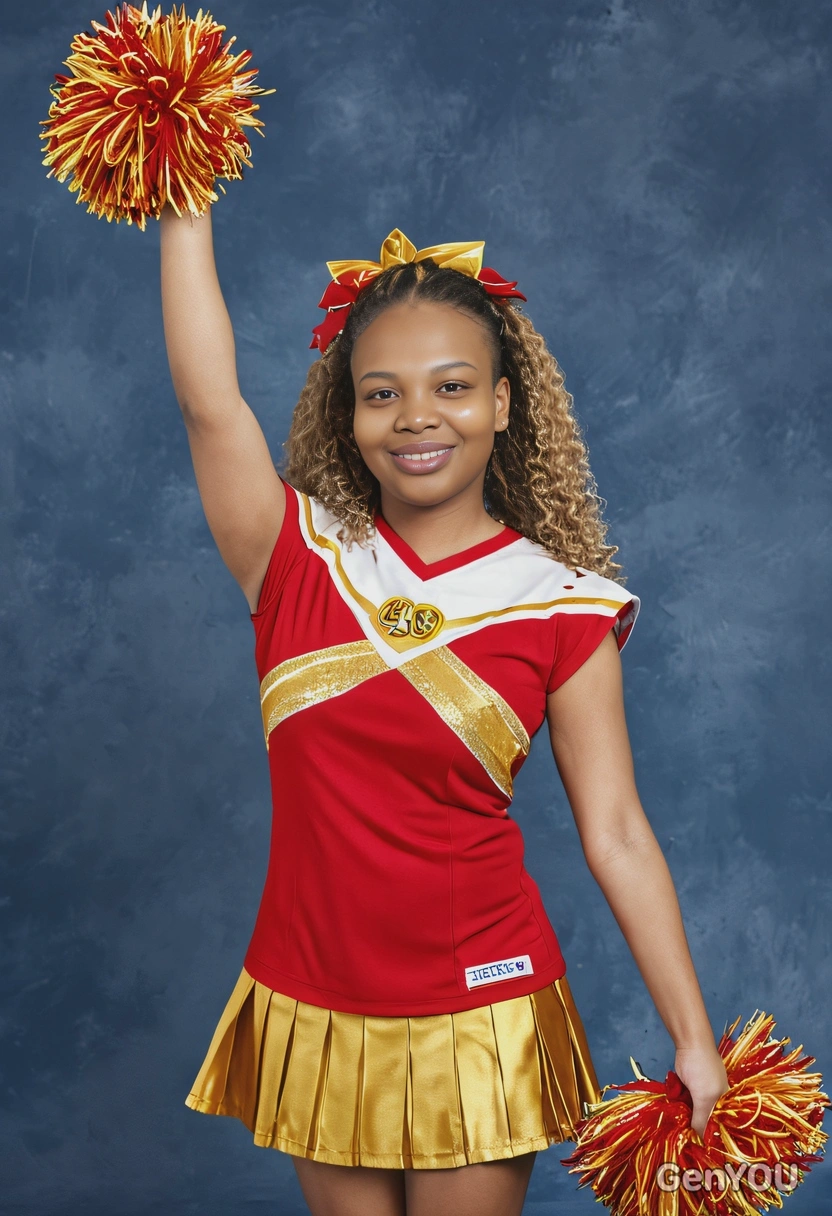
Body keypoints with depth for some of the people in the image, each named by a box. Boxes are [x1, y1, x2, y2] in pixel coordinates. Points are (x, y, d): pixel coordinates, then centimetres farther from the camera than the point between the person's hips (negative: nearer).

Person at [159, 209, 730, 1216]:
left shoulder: (561, 607, -6)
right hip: (312, 1013, 2)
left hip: (479, 1016, -1)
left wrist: (695, 1044, -6)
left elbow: (616, 837, -5)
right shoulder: (298, 560, -4)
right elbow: (208, 399, -17)